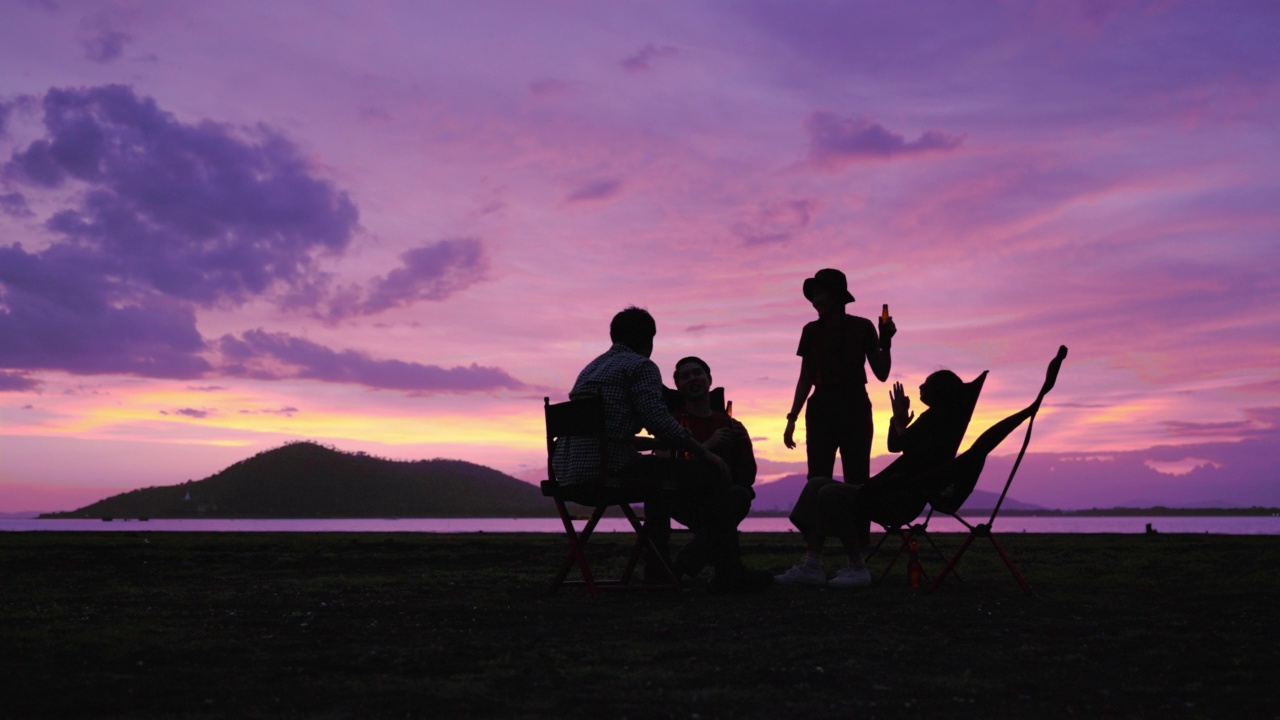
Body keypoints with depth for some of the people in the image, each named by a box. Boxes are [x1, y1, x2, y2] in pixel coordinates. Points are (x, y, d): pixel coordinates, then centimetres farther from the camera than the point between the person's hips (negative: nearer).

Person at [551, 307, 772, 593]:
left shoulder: (591, 368, 24)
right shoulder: (640, 366, -2)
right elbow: (659, 420, -15)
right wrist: (705, 454, -5)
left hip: (570, 471, 9)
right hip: (609, 469, -9)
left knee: (659, 473, 35)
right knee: (709, 477, 1)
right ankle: (729, 574, 0)